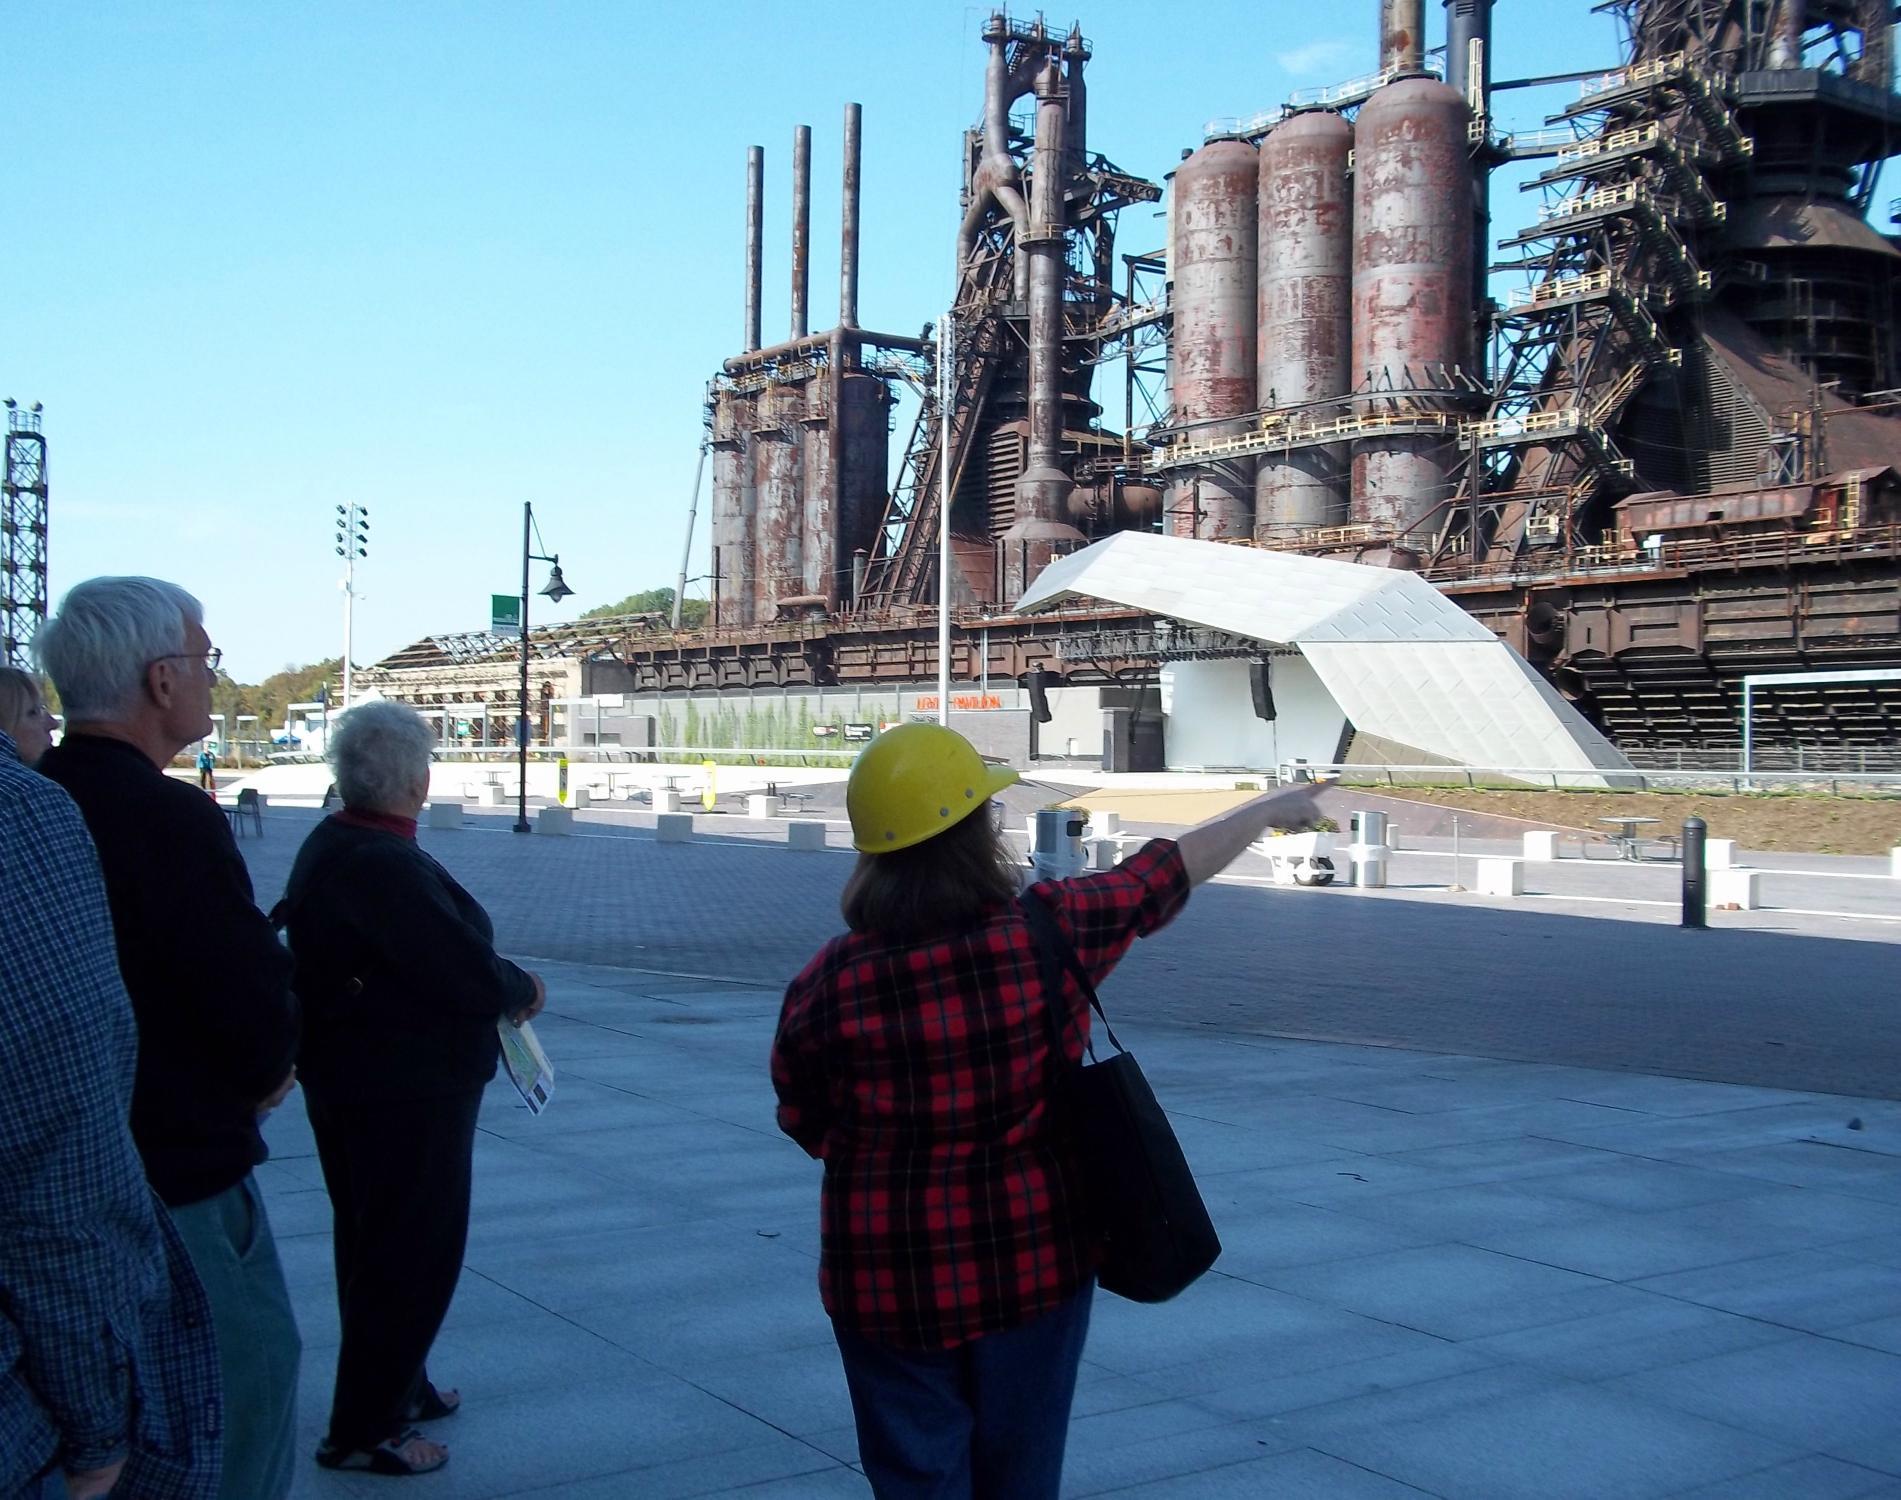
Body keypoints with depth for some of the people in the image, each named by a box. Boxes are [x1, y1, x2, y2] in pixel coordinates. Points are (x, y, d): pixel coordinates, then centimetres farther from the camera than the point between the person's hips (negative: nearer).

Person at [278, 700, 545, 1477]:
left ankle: (397, 1387, 39)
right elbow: (474, 977, -28)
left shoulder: (332, 844, 6)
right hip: (405, 1094, -11)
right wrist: (525, 989, -8)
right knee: (413, 1256, 2)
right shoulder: (384, 867, -26)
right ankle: (364, 1430, 12)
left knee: (377, 1245, 23)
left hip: (352, 1083, 11)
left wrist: (498, 983, 0)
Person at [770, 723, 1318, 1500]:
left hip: (889, 1281, -1)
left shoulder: (828, 984, -15)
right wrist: (1269, 808, 19)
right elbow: (1169, 869, 2)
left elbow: (807, 1127, -1)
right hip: (1034, 1263, 1)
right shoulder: (1051, 931, -15)